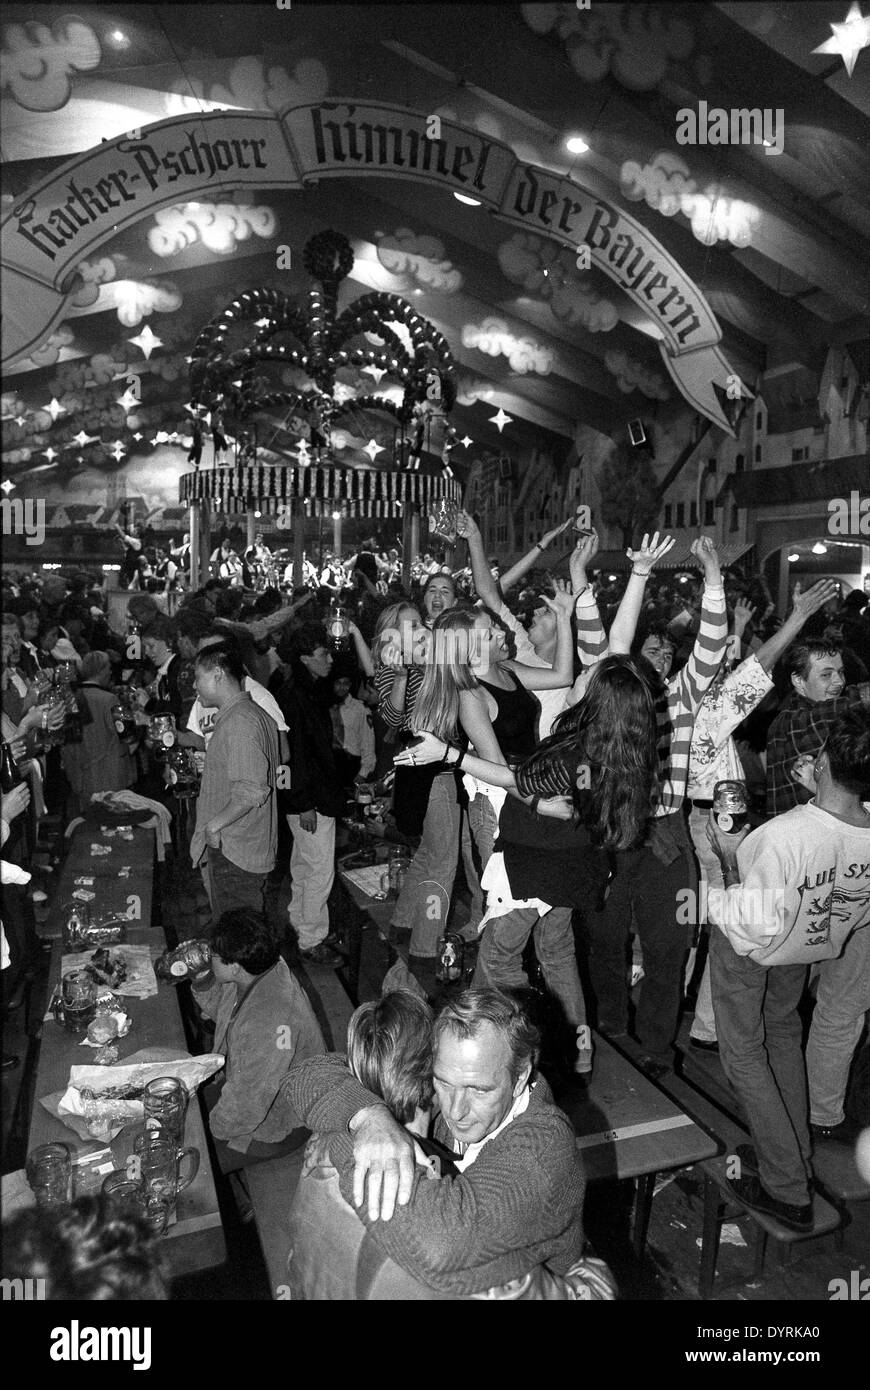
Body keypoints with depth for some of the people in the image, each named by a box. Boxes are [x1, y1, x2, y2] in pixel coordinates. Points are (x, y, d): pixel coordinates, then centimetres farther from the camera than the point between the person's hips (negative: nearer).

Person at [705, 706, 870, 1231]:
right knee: (783, 1030, 29)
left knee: (745, 1053, 14)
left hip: (751, 951, -6)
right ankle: (798, 1157, 41)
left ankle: (788, 1189, 20)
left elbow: (751, 931, -35)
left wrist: (728, 857, -24)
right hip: (813, 947, 6)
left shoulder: (783, 836, -42)